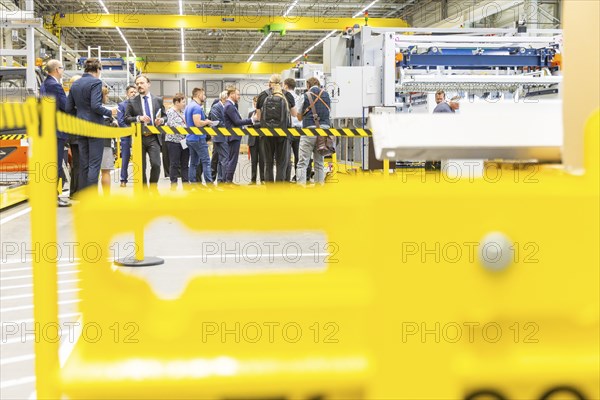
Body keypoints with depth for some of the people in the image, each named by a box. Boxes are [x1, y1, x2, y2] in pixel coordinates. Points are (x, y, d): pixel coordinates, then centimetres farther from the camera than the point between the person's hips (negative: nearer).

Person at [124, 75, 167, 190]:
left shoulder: (158, 100, 10)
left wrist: (161, 120, -8)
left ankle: (153, 187, 7)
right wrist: (139, 118, -16)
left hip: (154, 138, 0)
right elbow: (126, 119, 1)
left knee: (156, 164, -14)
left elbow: (165, 116, 15)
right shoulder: (132, 101, 6)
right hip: (139, 138, 0)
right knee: (141, 168, 4)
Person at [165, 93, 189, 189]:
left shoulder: (183, 112, 15)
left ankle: (186, 182, 11)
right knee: (174, 164, -1)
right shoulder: (170, 112, -8)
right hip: (174, 141, -7)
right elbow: (173, 125, -18)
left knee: (185, 163, 7)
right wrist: (186, 128, -19)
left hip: (184, 141, 7)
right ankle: (173, 184, 5)